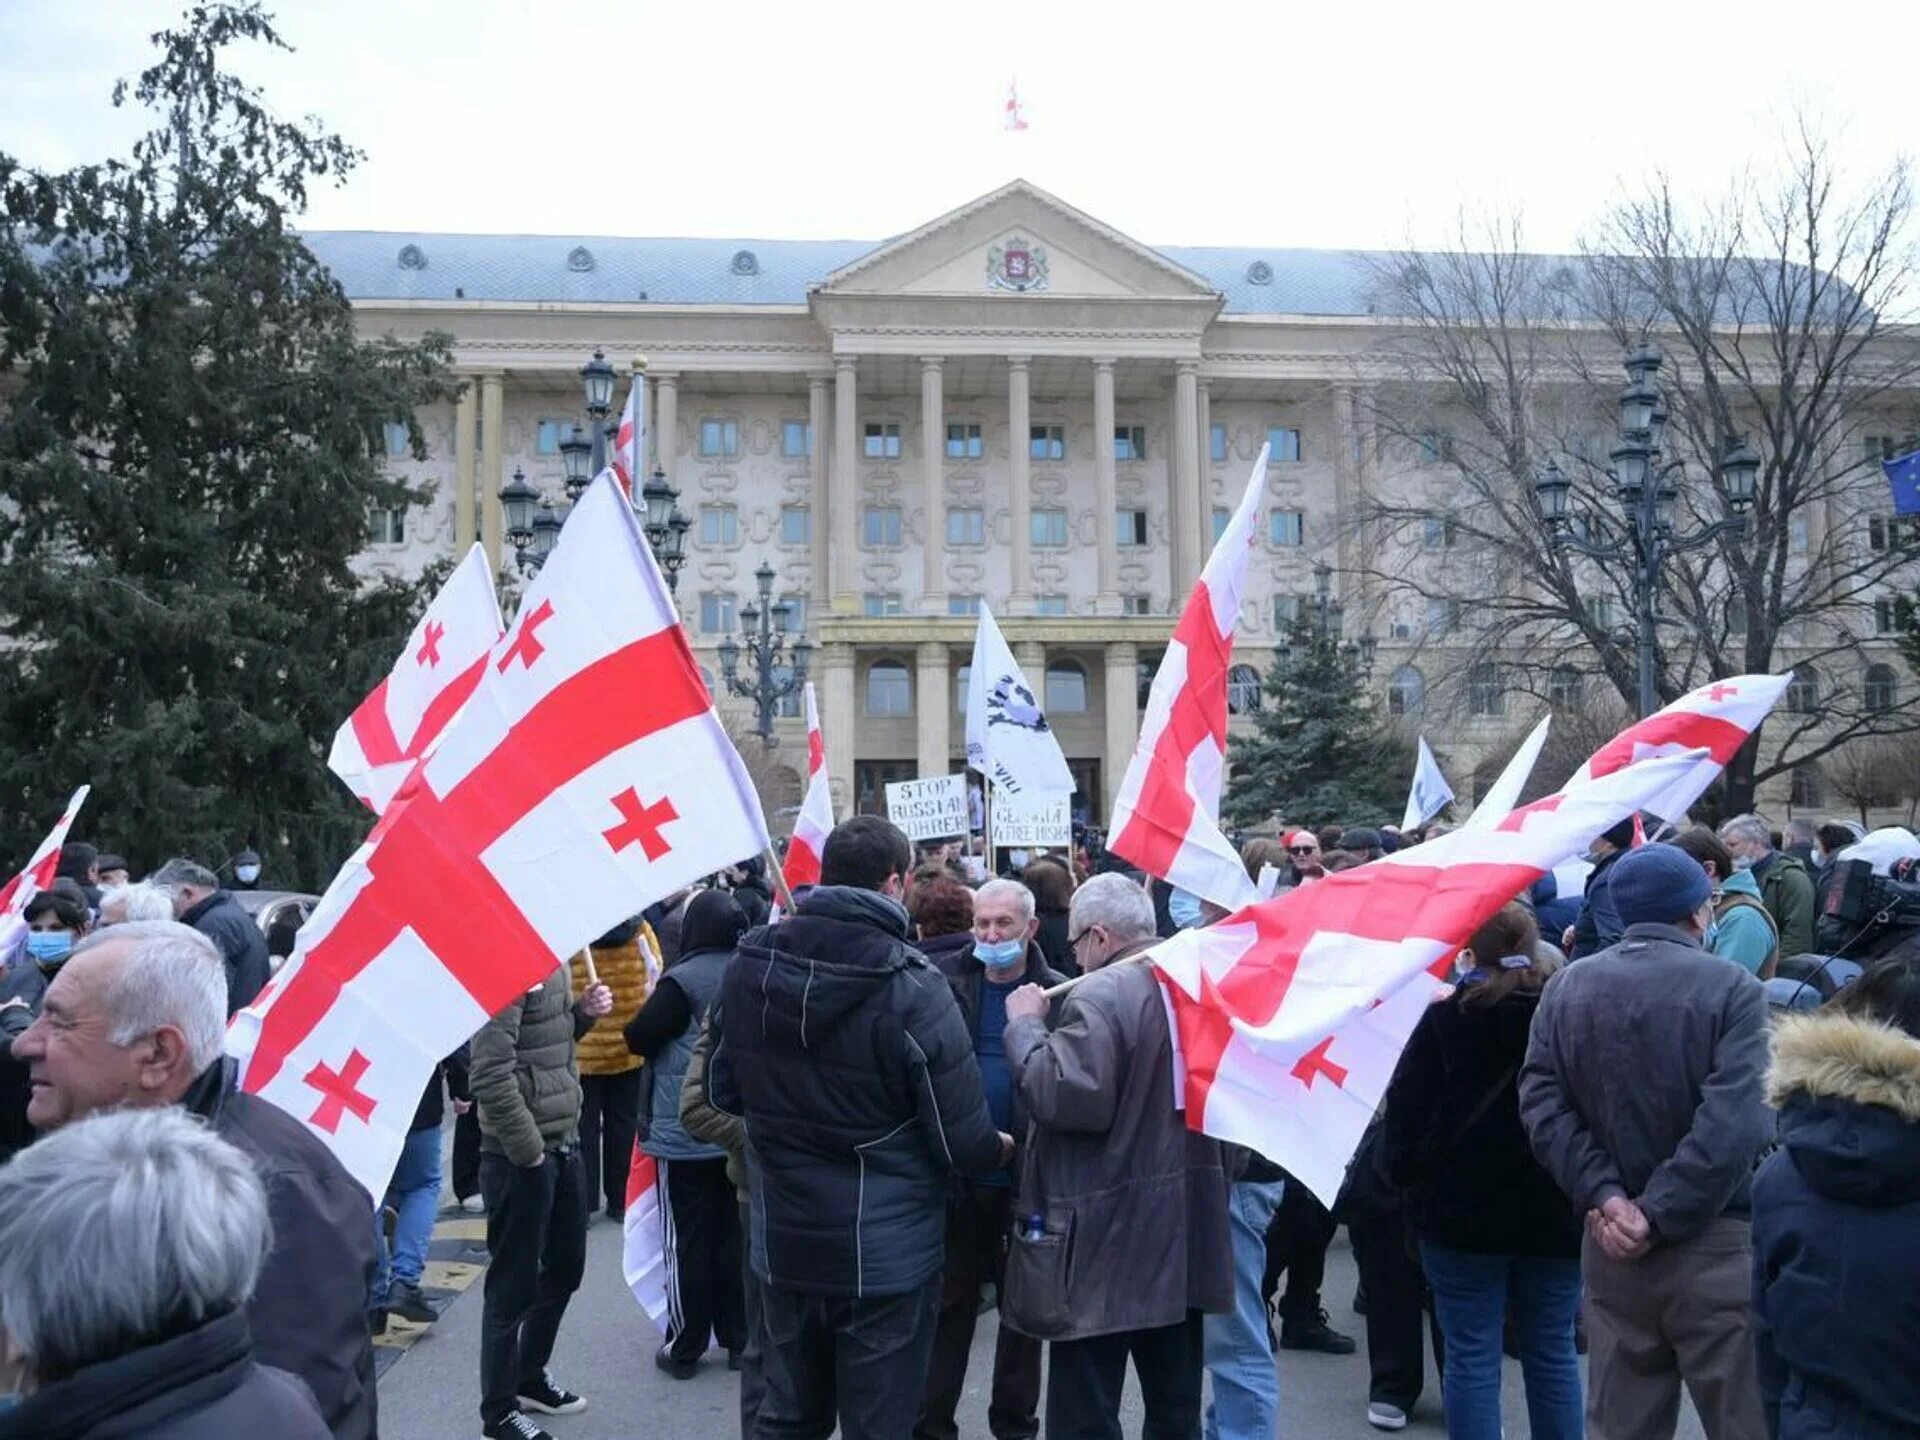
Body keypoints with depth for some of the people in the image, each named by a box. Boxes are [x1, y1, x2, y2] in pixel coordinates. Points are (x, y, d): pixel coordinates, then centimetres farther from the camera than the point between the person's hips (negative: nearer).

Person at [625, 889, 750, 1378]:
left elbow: (639, 1039, -13)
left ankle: (685, 1349, 13)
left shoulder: (683, 980, -17)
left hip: (685, 1135, -4)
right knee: (736, 1236, 14)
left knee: (689, 1242, 5)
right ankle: (740, 1339, 21)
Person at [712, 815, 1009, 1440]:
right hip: (887, 1258, -5)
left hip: (783, 1246, 5)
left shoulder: (748, 965, -5)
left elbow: (726, 1091, 8)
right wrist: (999, 1149, 4)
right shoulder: (910, 986, -22)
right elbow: (963, 1140, -18)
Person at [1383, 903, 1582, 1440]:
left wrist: (1406, 1175, 8)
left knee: (1471, 1357, 3)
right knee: (1554, 1355, 13)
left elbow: (1406, 1112, -5)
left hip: (1462, 1210, -3)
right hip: (1554, 1213, 3)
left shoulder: (1443, 1019, -6)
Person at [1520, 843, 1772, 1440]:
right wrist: (1659, 1217, -15)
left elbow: (1541, 1104, -4)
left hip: (1611, 1248, 4)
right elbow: (1734, 1124, -18)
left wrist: (1605, 1196, -9)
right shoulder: (1732, 988, -8)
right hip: (1715, 1246, -4)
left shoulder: (1566, 986, 5)